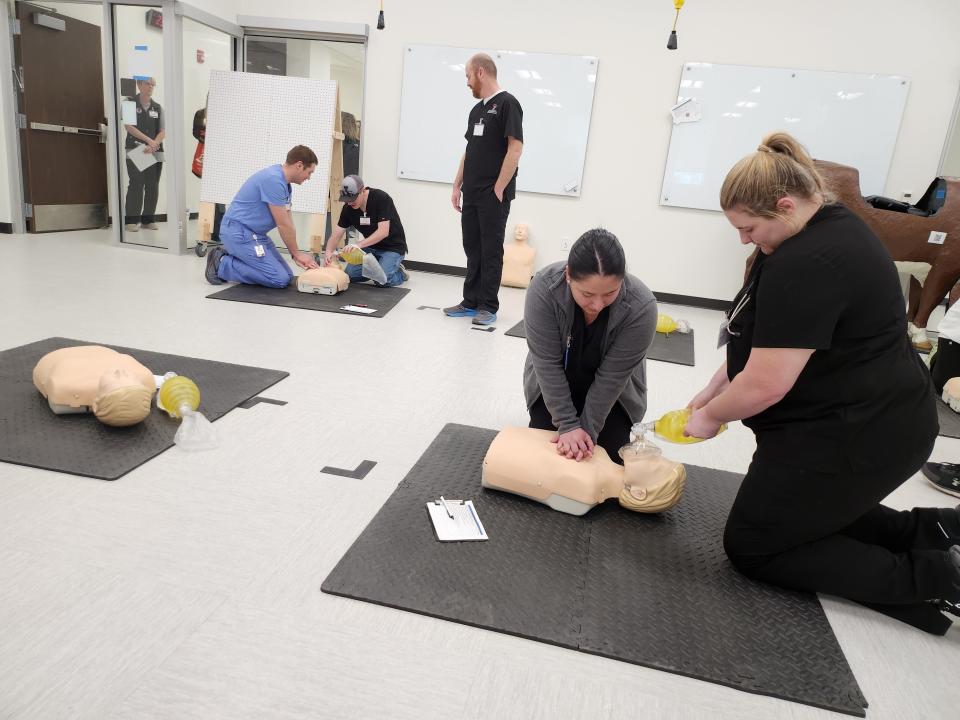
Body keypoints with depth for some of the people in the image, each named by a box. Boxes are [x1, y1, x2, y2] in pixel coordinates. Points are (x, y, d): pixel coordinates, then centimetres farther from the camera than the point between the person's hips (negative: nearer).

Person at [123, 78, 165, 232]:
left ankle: (149, 219, 11)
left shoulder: (157, 107, 12)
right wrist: (148, 140, -17)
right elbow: (128, 126, -7)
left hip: (155, 152, 3)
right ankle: (131, 220, -6)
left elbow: (162, 131, 4)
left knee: (153, 185, 2)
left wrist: (152, 146, -14)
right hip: (135, 151, -3)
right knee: (136, 184, -10)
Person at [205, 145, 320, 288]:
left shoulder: (283, 183, 11)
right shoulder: (273, 180, -21)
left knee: (286, 275, 7)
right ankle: (222, 265, -4)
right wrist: (296, 253, -4)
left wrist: (296, 254, 3)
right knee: (280, 279, -16)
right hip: (238, 232, -10)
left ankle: (230, 257, 13)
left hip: (253, 233, 10)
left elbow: (288, 223, 11)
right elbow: (283, 224, -17)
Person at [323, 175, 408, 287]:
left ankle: (400, 273, 7)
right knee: (350, 275, -11)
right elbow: (337, 234, -5)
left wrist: (359, 245, -41)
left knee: (381, 280, -26)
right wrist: (329, 251, -26)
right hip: (371, 246, 6)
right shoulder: (348, 208, -6)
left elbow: (383, 232, -31)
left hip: (393, 247, -6)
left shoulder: (382, 199, -24)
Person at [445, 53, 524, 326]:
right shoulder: (477, 110, 17)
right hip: (471, 194, 8)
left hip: (494, 195, -8)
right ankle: (470, 302, 20)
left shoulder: (507, 103, -8)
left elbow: (515, 148, -15)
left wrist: (498, 189, -16)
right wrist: (457, 186, 16)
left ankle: (488, 307, 7)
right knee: (472, 249, 11)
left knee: (491, 251, -1)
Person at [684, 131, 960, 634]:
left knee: (750, 547, 6)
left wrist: (710, 416, -8)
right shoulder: (824, 225, 6)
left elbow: (764, 384, -27)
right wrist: (711, 391, 9)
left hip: (859, 439, -10)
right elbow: (767, 342, 12)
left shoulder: (806, 266, -28)